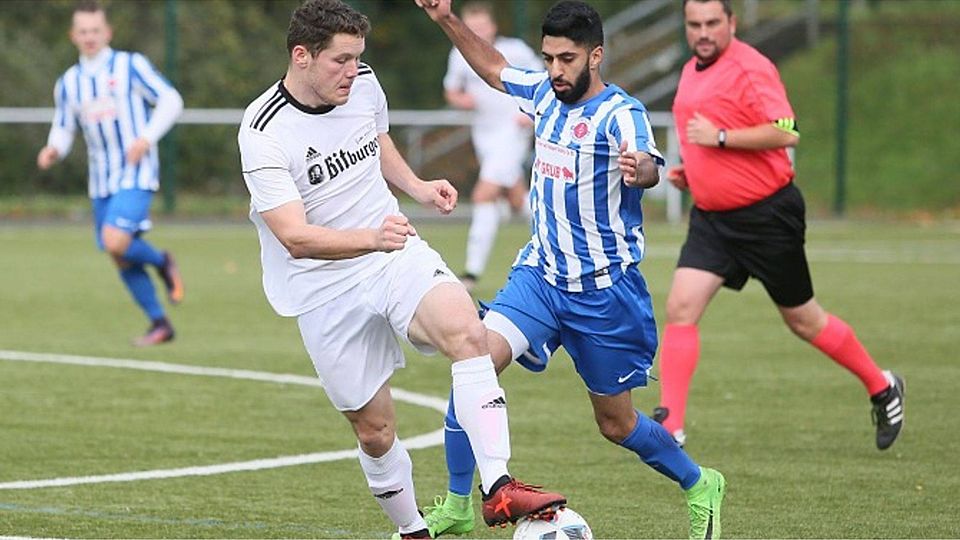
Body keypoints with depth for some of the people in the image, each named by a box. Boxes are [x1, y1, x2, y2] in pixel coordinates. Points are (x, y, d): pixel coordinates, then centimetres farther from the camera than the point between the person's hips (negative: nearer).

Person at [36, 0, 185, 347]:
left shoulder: (131, 66, -5)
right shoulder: (68, 83, 9)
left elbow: (170, 101, -4)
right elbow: (63, 129, 15)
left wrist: (146, 139, -17)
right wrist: (53, 150, -8)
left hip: (136, 174, -6)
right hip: (101, 181, 6)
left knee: (116, 242, -24)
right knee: (121, 260, 6)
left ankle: (162, 263, 6)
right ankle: (159, 324, 20)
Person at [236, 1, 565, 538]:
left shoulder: (363, 83, 0)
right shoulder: (263, 133, -19)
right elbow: (294, 238, -27)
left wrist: (417, 186, 7)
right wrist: (373, 238, -42)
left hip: (397, 256, 3)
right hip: (326, 292, -3)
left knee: (465, 328, -27)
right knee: (374, 429, 1)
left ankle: (499, 488, -29)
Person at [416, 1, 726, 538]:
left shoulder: (620, 112, -17)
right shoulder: (545, 93, 3)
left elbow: (649, 165, -38)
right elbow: (495, 67, 25)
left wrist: (640, 168, -62)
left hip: (605, 292, -5)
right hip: (540, 274, 5)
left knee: (616, 423, 6)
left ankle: (701, 487, 33)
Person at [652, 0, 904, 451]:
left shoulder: (750, 68, -16)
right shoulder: (692, 71, 11)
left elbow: (785, 131, -25)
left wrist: (718, 137, -25)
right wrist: (688, 170, 11)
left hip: (767, 215, -7)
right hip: (712, 217, 7)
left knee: (802, 319, 6)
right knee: (680, 308, -10)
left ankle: (882, 388, 26)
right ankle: (670, 426, -11)